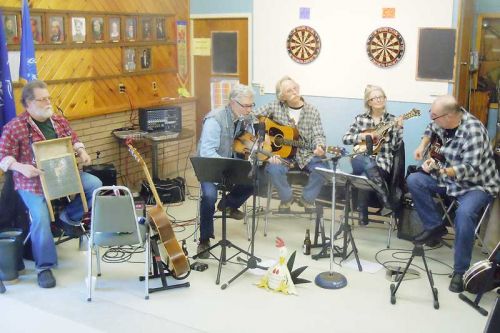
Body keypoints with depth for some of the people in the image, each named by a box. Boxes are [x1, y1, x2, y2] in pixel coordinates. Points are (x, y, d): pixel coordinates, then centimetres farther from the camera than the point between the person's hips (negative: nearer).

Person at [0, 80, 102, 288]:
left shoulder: (59, 121, 8)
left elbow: (73, 141, 20)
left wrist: (82, 152, -1)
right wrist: (22, 167, -29)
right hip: (33, 182, -5)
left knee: (95, 184, -13)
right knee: (41, 219, -22)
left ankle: (69, 216, 10)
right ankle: (44, 267, -4)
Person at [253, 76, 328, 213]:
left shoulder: (312, 111, 2)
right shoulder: (275, 107, -1)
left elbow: (318, 135, -2)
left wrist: (319, 147, -24)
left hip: (306, 154, 1)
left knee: (322, 169, -26)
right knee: (274, 169, -33)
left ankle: (307, 199, 5)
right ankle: (286, 199, 0)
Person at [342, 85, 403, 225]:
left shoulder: (392, 120, 8)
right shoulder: (360, 118, 11)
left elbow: (394, 146, 0)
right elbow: (345, 138, 5)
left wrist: (398, 128, -13)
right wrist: (362, 136, -9)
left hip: (381, 163, -1)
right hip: (361, 160, 1)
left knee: (365, 176, -34)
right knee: (367, 163, -38)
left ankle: (362, 213, -13)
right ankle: (385, 198, -28)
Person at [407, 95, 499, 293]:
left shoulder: (472, 131, -29)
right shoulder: (443, 121, -6)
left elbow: (471, 170, -33)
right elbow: (431, 129, 20)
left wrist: (440, 170, -45)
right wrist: (423, 146, 3)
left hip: (478, 185, -8)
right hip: (451, 177, 8)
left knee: (464, 213, -35)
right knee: (414, 181, -7)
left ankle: (460, 271, -21)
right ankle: (435, 226, 4)